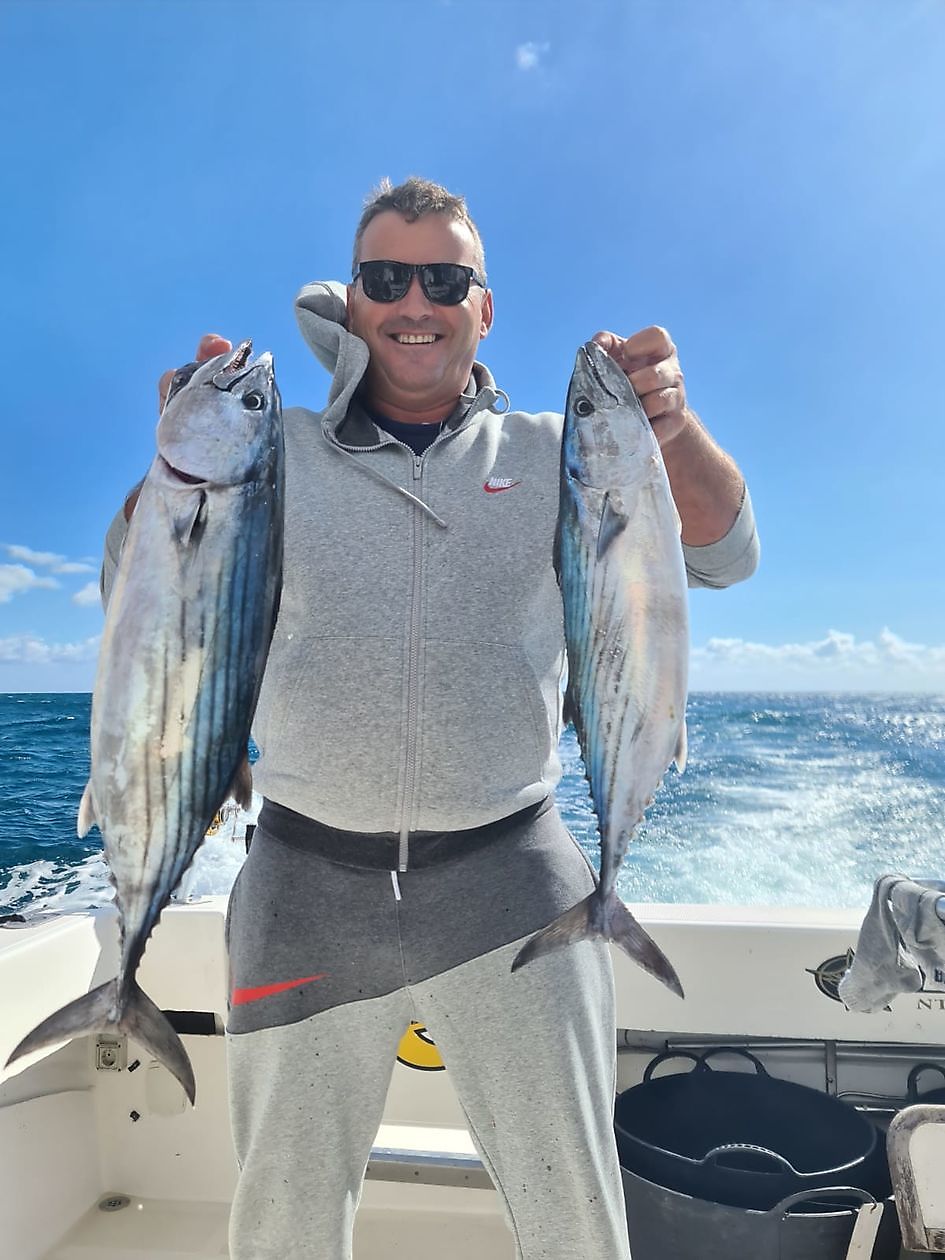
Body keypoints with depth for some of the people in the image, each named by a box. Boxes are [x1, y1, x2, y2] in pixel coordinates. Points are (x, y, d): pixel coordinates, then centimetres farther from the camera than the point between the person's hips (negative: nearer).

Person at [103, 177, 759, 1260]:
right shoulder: (280, 453, 4)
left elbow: (725, 554, -2)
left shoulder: (551, 457, 4)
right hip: (306, 885, 1)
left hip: (507, 878, 0)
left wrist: (671, 428, -21)